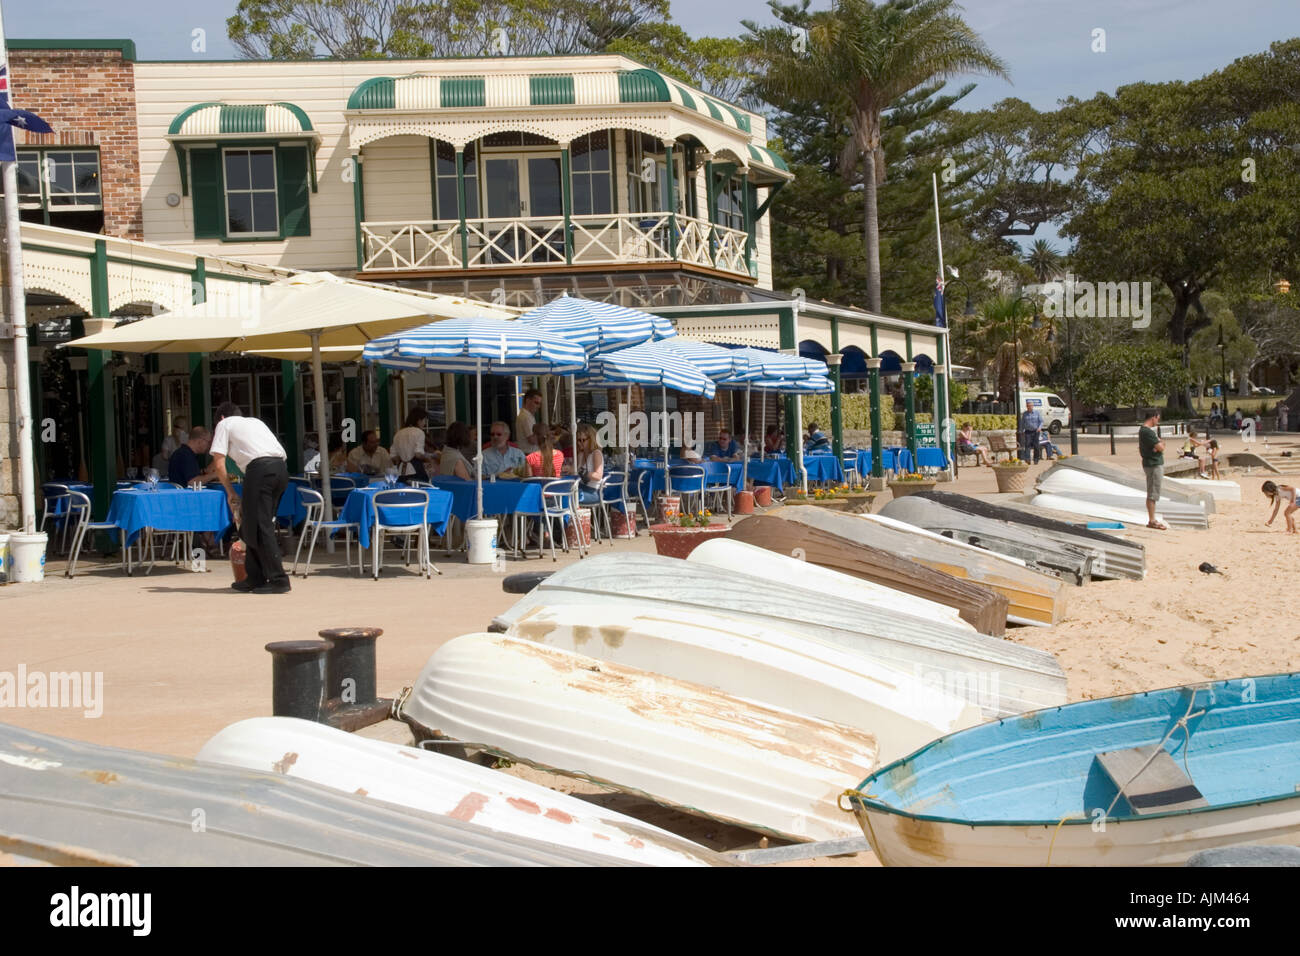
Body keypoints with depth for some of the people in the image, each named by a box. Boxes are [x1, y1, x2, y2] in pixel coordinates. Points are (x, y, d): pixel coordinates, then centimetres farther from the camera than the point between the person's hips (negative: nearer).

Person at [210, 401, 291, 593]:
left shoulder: (224, 424, 16)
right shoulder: (256, 421, 33)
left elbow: (219, 464, 6)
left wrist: (230, 492, 16)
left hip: (260, 468, -7)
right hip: (281, 468, 7)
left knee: (259, 526, -3)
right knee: (254, 525, 17)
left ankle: (278, 579, -7)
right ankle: (255, 577, 20)